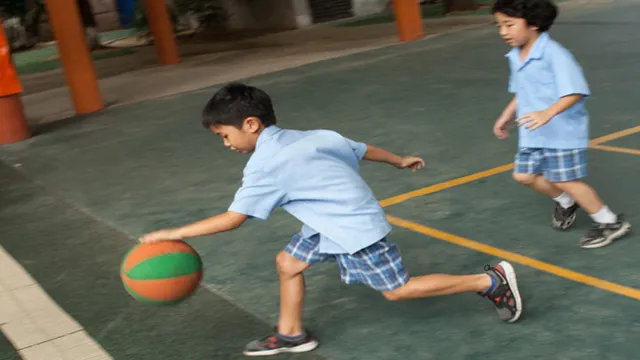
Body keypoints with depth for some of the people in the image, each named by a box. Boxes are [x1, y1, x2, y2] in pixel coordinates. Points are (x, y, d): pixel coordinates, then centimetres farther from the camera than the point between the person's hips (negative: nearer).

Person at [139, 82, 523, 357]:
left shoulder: (266, 165, -23)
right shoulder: (307, 138, 2)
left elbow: (233, 218, -23)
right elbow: (361, 148, 11)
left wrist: (175, 233, -15)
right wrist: (399, 160, 28)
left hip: (356, 229, -10)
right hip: (334, 222, 10)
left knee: (398, 289, 1)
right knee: (288, 262, 13)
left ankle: (491, 280, 8)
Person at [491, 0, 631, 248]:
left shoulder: (554, 54, -22)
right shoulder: (515, 57, 5)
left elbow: (574, 92, -30)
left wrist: (548, 113, -42)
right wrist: (506, 116, 24)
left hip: (562, 132, -8)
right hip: (533, 134, 9)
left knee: (564, 180, -3)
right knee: (523, 175, 12)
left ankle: (610, 222, 16)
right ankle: (565, 202, 38)